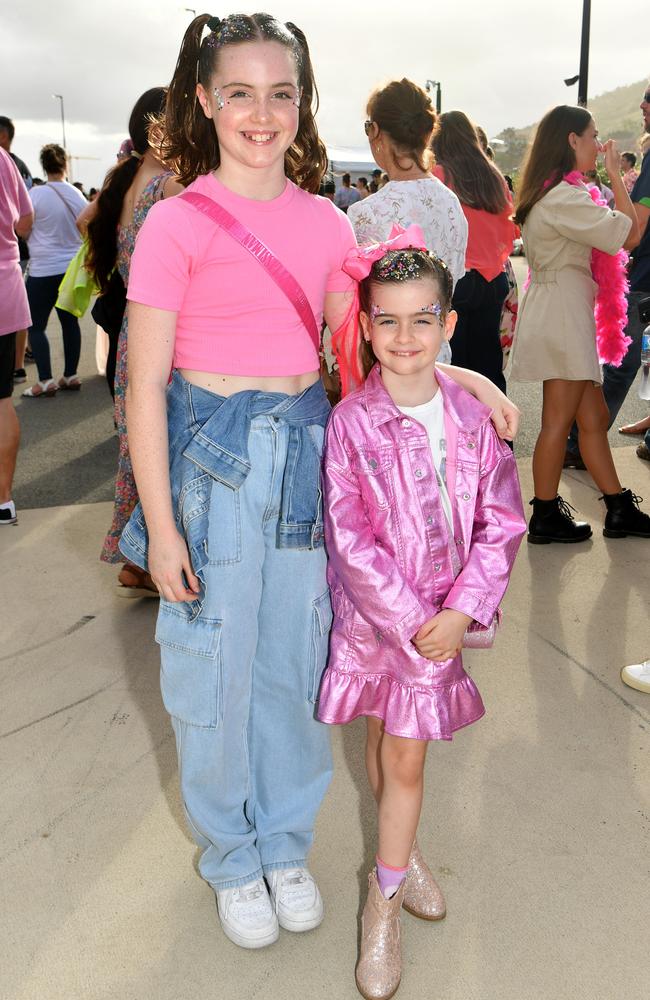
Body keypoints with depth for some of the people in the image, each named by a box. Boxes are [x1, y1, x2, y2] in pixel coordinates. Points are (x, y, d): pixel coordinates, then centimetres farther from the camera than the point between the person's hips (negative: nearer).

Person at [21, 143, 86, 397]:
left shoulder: (37, 194, -12)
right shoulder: (77, 195, 2)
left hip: (43, 270, -5)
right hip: (73, 267, 5)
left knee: (36, 325, 2)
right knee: (70, 321, 13)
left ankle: (45, 381, -3)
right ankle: (71, 375, 17)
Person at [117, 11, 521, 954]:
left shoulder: (326, 222, 5)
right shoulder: (178, 222, -9)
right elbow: (145, 384, -10)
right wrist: (160, 525, -12)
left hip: (305, 452, 4)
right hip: (212, 458, -4)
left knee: (293, 655, 14)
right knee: (215, 663, 8)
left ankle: (285, 841, 37)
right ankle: (231, 855, 34)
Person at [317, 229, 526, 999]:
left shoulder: (472, 416, -4)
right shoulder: (351, 421, -13)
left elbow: (502, 522, -2)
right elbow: (350, 541, -14)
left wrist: (461, 610, -12)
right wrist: (411, 623, -15)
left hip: (445, 615, 1)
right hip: (374, 615, -1)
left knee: (402, 755, 7)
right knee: (386, 746, 14)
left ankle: (384, 900, 27)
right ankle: (403, 859, 41)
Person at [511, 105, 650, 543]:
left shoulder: (553, 193, 18)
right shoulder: (564, 197, -15)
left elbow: (611, 236, 21)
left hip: (567, 313, 11)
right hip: (561, 312, -11)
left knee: (593, 416, 11)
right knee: (559, 420, -2)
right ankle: (546, 518, 8)